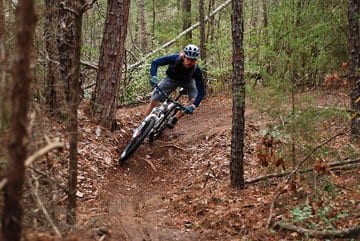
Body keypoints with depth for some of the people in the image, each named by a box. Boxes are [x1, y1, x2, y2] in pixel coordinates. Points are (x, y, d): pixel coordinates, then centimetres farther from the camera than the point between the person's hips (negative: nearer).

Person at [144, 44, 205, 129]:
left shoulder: (196, 71, -36)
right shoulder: (175, 59, -36)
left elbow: (201, 91, -34)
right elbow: (155, 63, -28)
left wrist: (193, 106, -49)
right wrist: (154, 77, -46)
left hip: (187, 81, 0)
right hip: (171, 79, 0)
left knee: (194, 100, -25)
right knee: (153, 101, -8)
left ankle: (174, 119, -11)